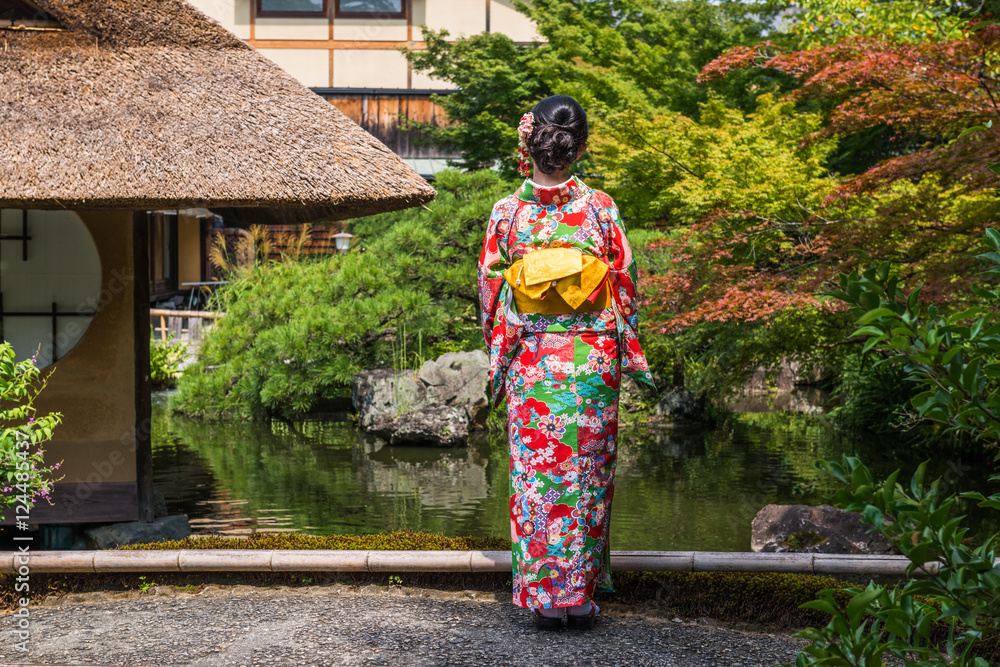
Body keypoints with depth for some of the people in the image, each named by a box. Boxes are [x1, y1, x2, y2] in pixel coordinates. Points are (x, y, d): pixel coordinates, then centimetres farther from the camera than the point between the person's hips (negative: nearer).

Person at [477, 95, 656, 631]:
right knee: (587, 474, 9)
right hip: (593, 357, 0)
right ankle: (581, 593, 14)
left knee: (535, 474, 7)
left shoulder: (507, 212, -5)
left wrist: (497, 361, 11)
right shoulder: (600, 207, -5)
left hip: (531, 360, 0)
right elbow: (624, 283, -1)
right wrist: (634, 355, 8)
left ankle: (543, 595, 10)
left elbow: (491, 293, 0)